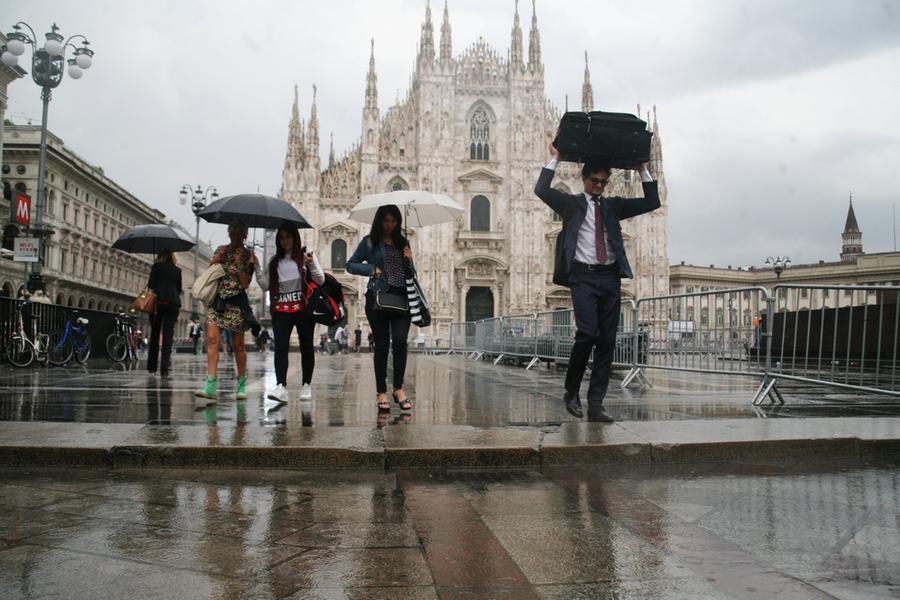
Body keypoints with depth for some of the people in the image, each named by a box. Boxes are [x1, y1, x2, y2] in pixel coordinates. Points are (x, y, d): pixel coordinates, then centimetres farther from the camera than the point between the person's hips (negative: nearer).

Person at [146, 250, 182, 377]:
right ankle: (164, 369, -9)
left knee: (155, 333, 8)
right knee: (168, 334, -1)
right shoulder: (177, 270, 13)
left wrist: (149, 287, 18)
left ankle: (152, 367, 9)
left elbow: (151, 284, -3)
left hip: (158, 301, -1)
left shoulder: (156, 266, 5)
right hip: (173, 303, 1)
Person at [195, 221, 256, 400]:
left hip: (236, 302, -3)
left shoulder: (249, 257, 3)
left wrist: (239, 264, -13)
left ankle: (242, 384, 16)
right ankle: (212, 385, -15)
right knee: (212, 339, -11)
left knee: (238, 344, 3)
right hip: (216, 300, 3)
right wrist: (217, 259, -4)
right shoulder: (221, 250, 13)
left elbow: (245, 284, -6)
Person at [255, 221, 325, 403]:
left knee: (306, 347, 4)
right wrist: (257, 268, 2)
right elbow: (266, 285, 12)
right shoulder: (275, 261, 15)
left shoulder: (306, 255, 6)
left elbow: (321, 280, 1)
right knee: (280, 347, -11)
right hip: (281, 311, 2)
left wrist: (311, 264, -15)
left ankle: (306, 385, 15)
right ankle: (281, 386, -18)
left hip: (303, 309, -2)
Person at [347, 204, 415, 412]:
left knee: (400, 340, -12)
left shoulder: (403, 242, 18)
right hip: (378, 297, -2)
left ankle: (398, 388, 1)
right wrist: (371, 269, -4)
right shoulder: (370, 242, 8)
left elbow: (411, 274, 20)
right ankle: (381, 392, 9)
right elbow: (351, 265, 9)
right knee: (382, 344, 0)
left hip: (401, 297, 2)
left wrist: (409, 260, 1)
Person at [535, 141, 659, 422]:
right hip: (583, 276, -4)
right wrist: (555, 158, -2)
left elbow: (652, 202, 15)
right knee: (587, 333, -18)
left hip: (611, 277, 4)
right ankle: (571, 392, 4)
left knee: (607, 341, 0)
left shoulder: (613, 205, 18)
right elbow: (541, 190, -6)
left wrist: (643, 170, 10)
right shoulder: (571, 203, 8)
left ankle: (595, 404, 4)